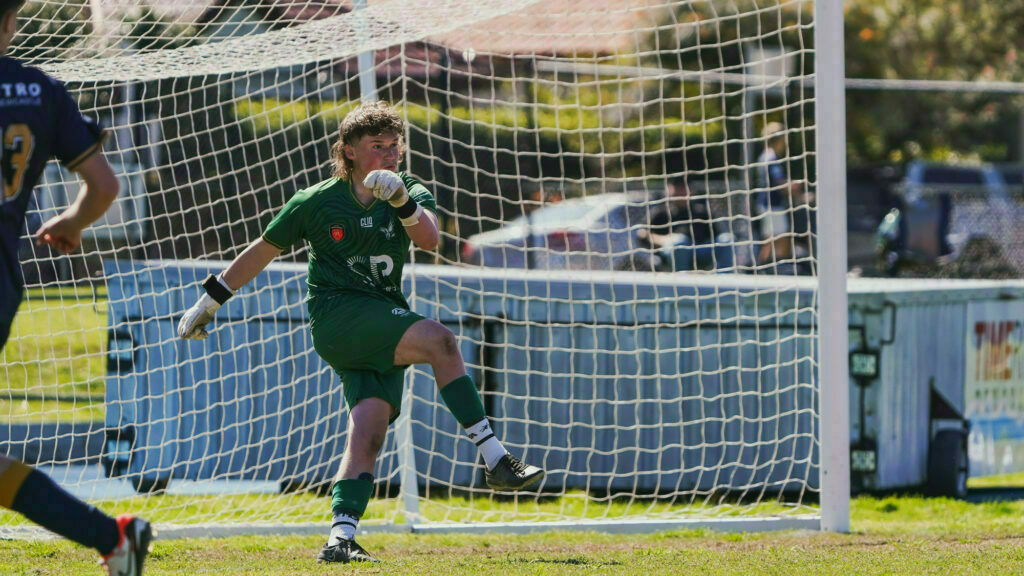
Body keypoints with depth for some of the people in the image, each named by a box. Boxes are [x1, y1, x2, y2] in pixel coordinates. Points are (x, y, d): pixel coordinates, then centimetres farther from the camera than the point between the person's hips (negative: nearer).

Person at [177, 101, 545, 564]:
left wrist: (402, 201, -30)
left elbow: (429, 239, -12)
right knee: (439, 339, -26)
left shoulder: (411, 192, 9)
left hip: (384, 327, 4)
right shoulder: (317, 202, 2)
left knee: (369, 431, -14)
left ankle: (341, 538, -19)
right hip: (336, 316, -4)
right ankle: (495, 461, -29)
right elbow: (263, 251, 12)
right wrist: (209, 301, 16)